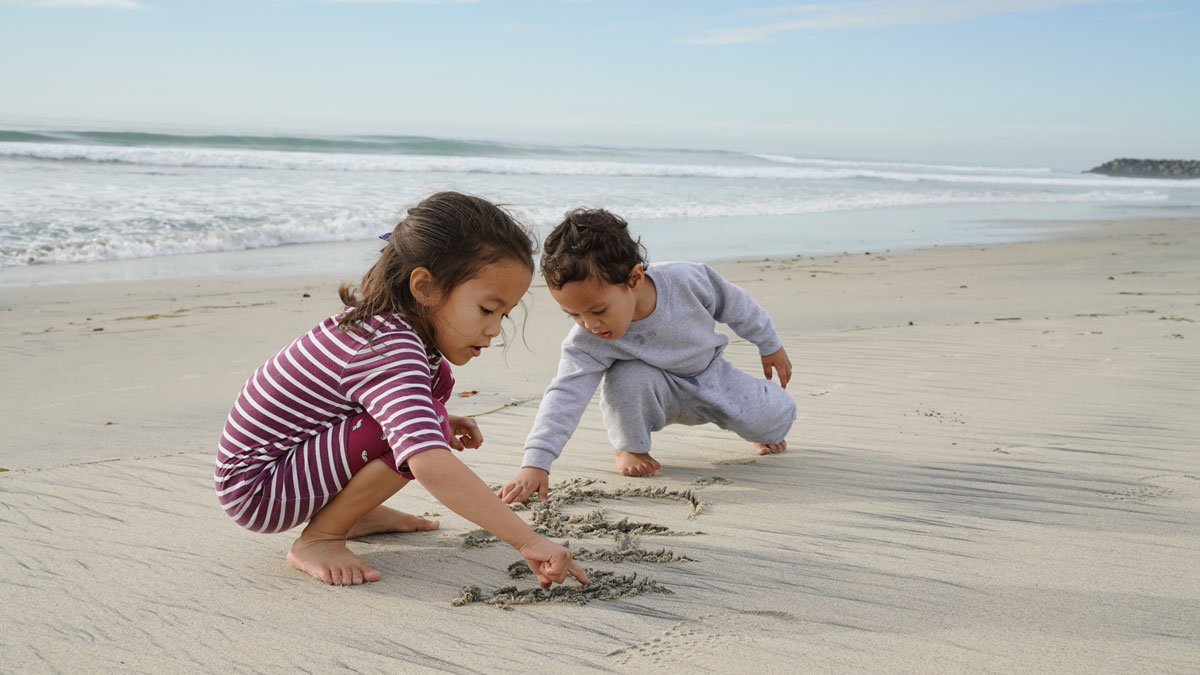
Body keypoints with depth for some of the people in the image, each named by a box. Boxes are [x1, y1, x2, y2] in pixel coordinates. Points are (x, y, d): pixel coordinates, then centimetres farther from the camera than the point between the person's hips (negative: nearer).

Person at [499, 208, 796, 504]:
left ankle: (763, 432, 27)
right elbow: (565, 396, -35)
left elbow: (735, 305, -11)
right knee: (628, 378, -35)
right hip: (655, 392, -1)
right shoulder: (588, 342, -31)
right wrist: (535, 463, -44)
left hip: (710, 373, 1)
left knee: (777, 416, -13)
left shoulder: (687, 279, -31)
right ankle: (630, 447, -4)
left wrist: (770, 346, 3)